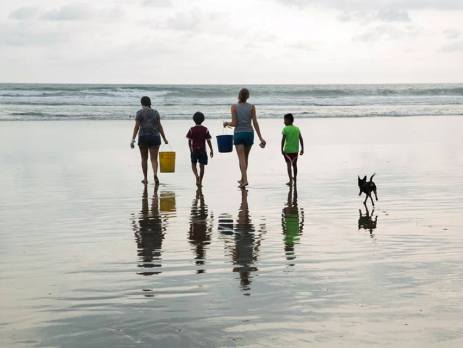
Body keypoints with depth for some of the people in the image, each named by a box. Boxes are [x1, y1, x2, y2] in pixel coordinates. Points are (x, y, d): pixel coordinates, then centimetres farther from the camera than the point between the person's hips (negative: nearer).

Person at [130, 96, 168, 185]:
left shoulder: (140, 112, -1)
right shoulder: (155, 112, 8)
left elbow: (136, 126, -8)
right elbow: (159, 126, 7)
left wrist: (133, 139, -9)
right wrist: (164, 138, 13)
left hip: (143, 137, -1)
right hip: (155, 137, 1)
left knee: (144, 158, 14)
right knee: (154, 159, -1)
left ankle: (145, 178, 19)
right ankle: (155, 174, -28)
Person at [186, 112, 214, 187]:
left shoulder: (191, 129, -5)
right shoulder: (205, 129, -4)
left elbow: (189, 141, -2)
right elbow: (208, 141, -4)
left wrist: (190, 149, 12)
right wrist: (211, 150, 2)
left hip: (194, 150, 0)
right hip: (202, 150, 0)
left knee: (193, 164, 12)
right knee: (202, 166, 6)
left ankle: (196, 176, -14)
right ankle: (200, 182, 7)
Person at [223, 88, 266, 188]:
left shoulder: (234, 107, -7)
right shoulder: (252, 107, -2)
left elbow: (234, 123, -11)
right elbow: (255, 123, -4)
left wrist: (226, 123, 11)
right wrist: (260, 138, -1)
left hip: (238, 134, -2)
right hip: (249, 133, 2)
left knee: (241, 158, -3)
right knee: (245, 157, 17)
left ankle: (245, 180, -19)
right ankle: (242, 179, 29)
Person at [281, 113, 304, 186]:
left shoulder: (285, 129, -8)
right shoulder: (297, 129, 6)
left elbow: (283, 140, -13)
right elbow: (301, 139, 5)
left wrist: (282, 150, -10)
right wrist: (302, 149, 10)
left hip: (288, 150, -5)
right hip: (295, 150, 5)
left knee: (289, 164, -5)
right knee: (294, 164, 17)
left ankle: (291, 181, -15)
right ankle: (294, 179, 29)